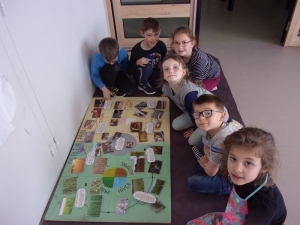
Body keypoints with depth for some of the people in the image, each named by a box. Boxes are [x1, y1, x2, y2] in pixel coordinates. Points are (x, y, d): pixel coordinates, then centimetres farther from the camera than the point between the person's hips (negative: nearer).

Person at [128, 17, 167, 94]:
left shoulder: (161, 45, -18)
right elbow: (130, 71, -18)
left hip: (155, 73, 4)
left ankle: (150, 82, 12)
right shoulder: (136, 49, -24)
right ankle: (142, 85, -3)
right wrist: (137, 62, -37)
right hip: (141, 74, -3)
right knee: (147, 67, -33)